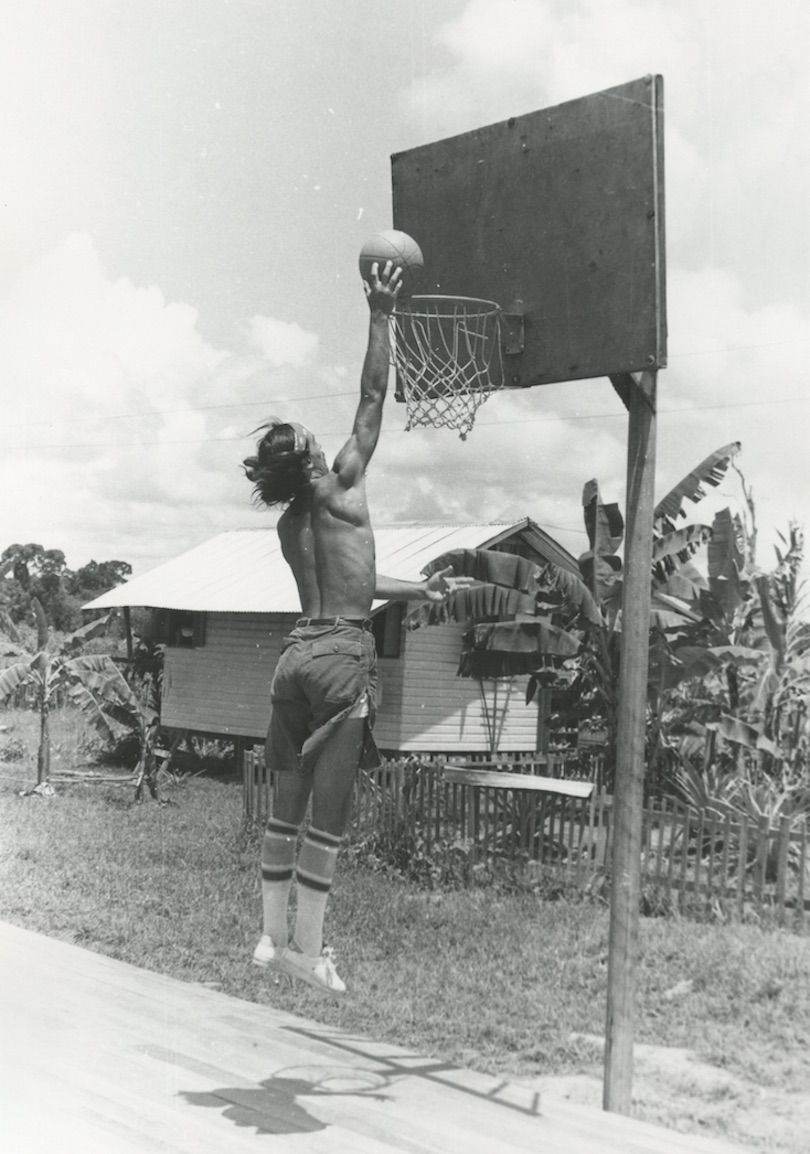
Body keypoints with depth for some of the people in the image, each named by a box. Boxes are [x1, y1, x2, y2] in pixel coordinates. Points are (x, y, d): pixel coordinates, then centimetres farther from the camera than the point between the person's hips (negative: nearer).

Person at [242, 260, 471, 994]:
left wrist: (417, 591, 31)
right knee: (329, 814, -2)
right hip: (344, 659, -7)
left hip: (299, 654, 7)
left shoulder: (289, 525, 13)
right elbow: (373, 400, -5)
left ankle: (274, 936, 18)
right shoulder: (340, 492, -6)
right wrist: (381, 318, -4)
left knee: (288, 804, 11)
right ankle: (309, 952, 2)